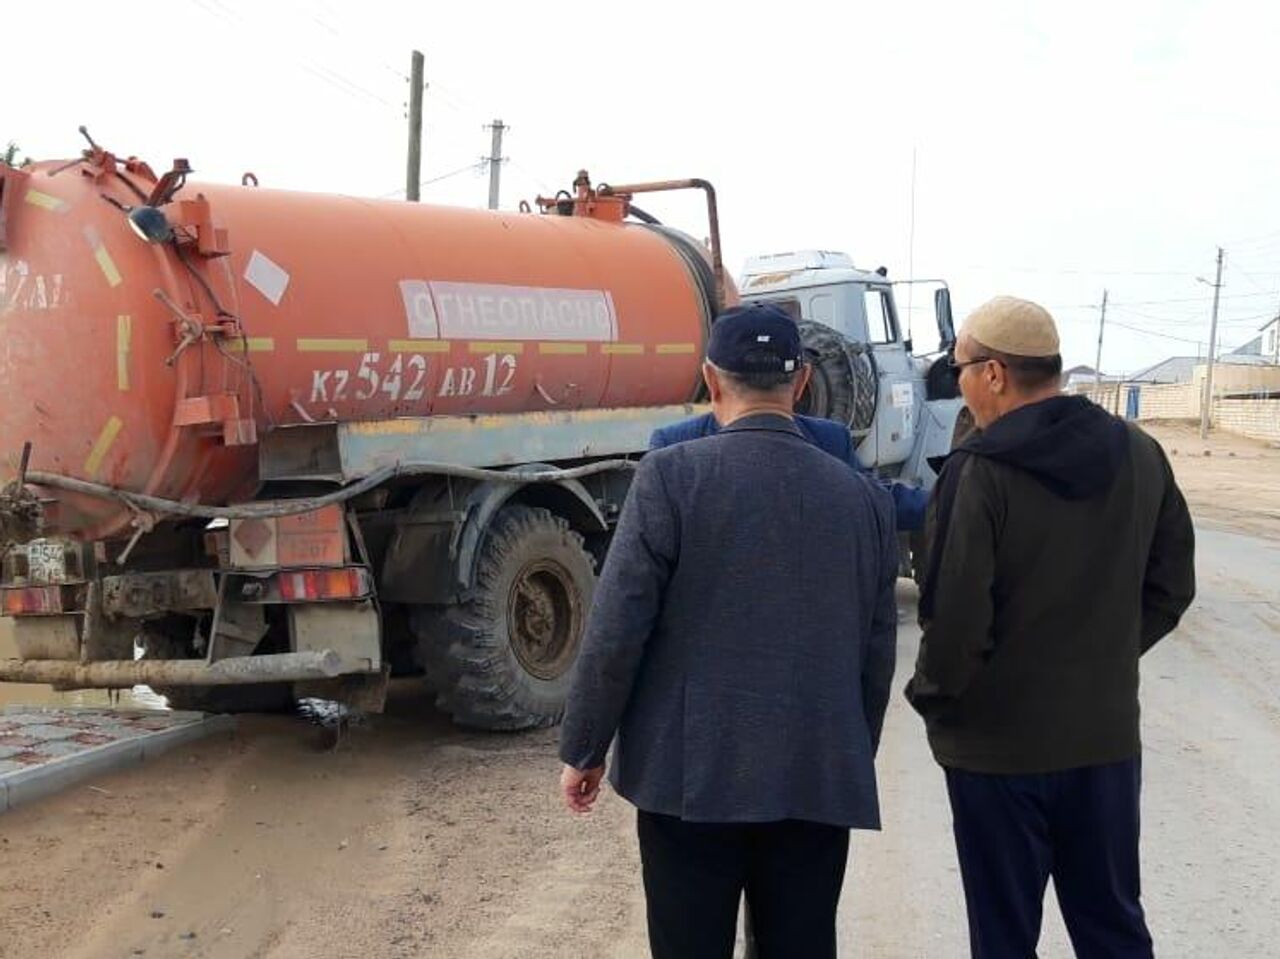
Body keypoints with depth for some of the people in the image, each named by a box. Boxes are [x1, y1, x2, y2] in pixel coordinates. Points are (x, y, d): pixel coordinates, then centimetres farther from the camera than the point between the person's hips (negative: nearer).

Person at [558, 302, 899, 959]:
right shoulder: (864, 497, 4)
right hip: (819, 780, 3)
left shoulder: (671, 477, -8)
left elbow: (615, 630, -9)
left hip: (691, 774, -3)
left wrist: (583, 750, 3)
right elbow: (876, 653, 9)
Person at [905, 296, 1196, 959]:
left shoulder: (980, 472, -19)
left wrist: (931, 695, -2)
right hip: (1107, 734, 5)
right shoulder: (1139, 456, 0)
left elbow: (956, 617, -19)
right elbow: (1170, 586, 8)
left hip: (998, 741, -5)